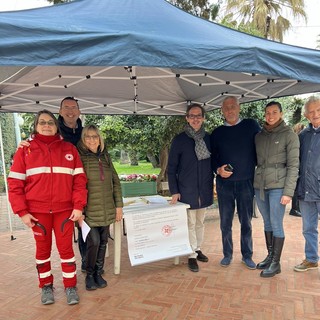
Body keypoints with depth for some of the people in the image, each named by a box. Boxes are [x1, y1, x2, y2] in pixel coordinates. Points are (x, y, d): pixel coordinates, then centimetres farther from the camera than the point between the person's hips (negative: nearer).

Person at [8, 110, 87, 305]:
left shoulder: (69, 149, 4)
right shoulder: (25, 150, 2)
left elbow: (79, 180, 1)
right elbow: (15, 183, 1)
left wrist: (79, 206, -7)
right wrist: (22, 211, -5)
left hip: (65, 210, 0)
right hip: (38, 211, 0)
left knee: (66, 248, 6)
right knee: (43, 249, 14)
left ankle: (71, 286, 23)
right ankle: (46, 286, 32)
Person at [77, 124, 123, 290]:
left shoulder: (105, 157, 10)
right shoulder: (80, 158, -6)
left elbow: (115, 182, 12)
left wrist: (119, 205, 8)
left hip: (107, 211, 5)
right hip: (89, 211, -5)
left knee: (103, 242, 11)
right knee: (94, 241, -7)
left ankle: (99, 273, 29)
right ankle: (89, 275, 17)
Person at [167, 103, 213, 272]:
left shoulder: (208, 138, 4)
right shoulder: (179, 140, -7)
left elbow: (212, 163, 13)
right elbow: (171, 168, -5)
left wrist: (211, 185, 9)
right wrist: (174, 191, -9)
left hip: (204, 189, 4)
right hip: (186, 189, -4)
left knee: (200, 222, 16)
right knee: (190, 223, 4)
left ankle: (198, 249, 33)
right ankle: (192, 255, 17)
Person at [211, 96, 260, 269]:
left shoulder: (251, 125, 3)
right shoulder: (217, 133, 6)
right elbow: (212, 157, 10)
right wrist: (218, 169, -10)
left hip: (246, 182, -1)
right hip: (224, 183, 1)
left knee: (246, 221, 9)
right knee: (225, 222, 8)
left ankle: (247, 255, 26)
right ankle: (227, 254, 25)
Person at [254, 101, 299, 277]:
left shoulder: (289, 135, -3)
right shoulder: (259, 135, 9)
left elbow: (293, 165, -7)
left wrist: (288, 191, -13)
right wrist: (253, 184, 6)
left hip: (277, 186, -4)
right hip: (259, 185, 5)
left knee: (276, 225, 1)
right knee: (267, 223, 14)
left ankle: (276, 263, 14)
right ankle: (270, 256, 28)